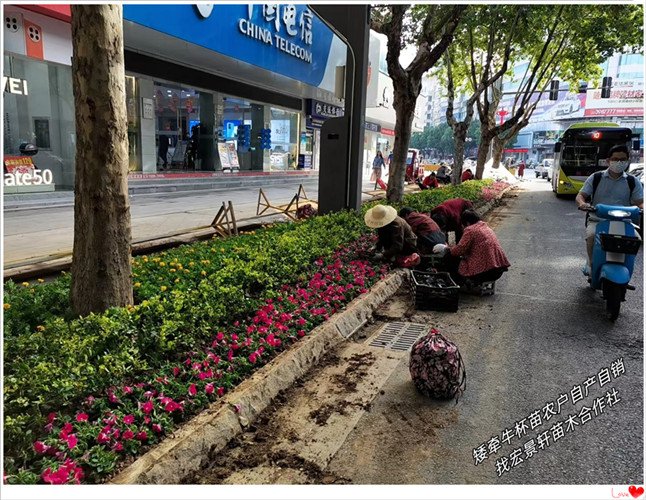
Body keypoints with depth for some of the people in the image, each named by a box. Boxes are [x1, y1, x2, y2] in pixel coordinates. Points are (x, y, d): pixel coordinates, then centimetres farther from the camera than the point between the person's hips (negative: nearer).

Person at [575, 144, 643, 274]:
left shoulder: (633, 182, 10)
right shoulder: (595, 178, 7)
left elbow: (640, 202, 5)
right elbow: (580, 196, 3)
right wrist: (582, 204, -22)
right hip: (596, 220, -1)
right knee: (591, 235, -33)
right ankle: (591, 264, -9)